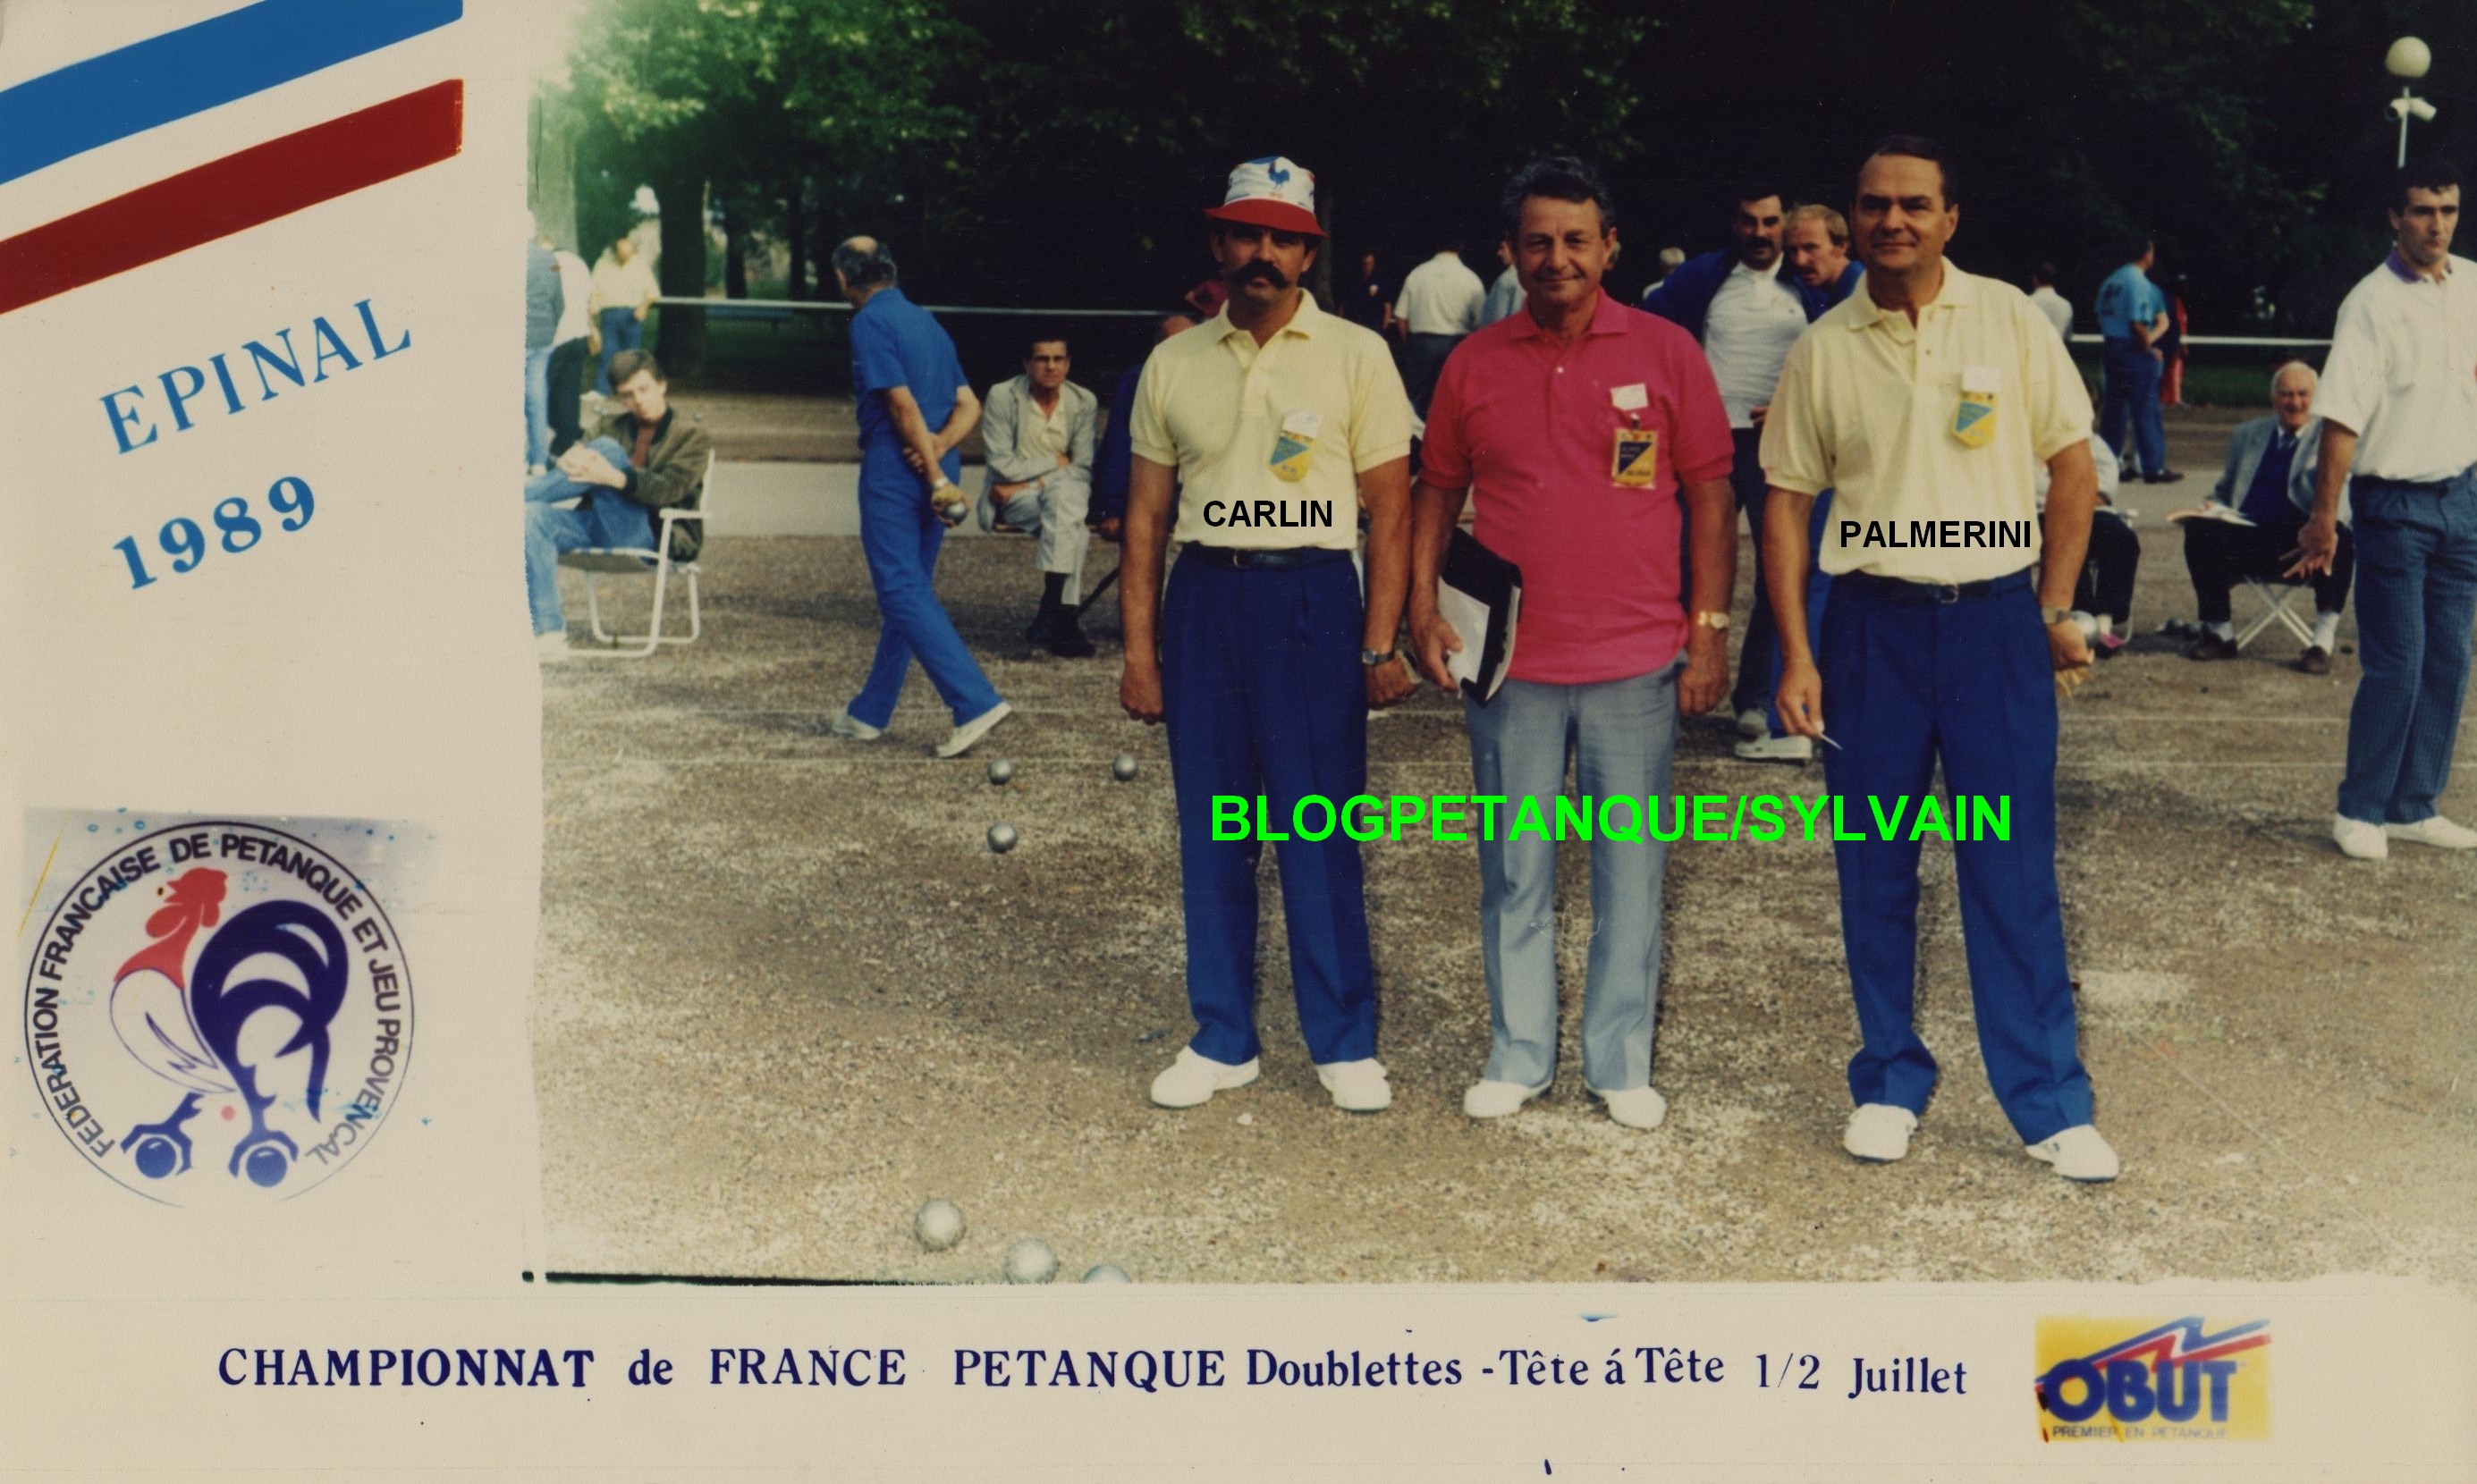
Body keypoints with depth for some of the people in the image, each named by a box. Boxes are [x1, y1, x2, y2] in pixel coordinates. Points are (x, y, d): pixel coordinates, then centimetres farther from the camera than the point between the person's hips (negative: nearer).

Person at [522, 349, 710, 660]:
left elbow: (670, 489, -10)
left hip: (647, 535, -5)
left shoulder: (690, 436, 9)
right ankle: (549, 634, -29)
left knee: (607, 448, -24)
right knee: (533, 516, -27)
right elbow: (574, 454, 7)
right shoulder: (610, 426, 25)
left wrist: (616, 478, -27)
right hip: (596, 527, 5)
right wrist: (571, 459, -20)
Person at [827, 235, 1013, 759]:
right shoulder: (927, 321, 18)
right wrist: (938, 447, -4)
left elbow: (903, 405, -16)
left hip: (894, 469, -8)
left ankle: (977, 702, -19)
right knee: (908, 592, 13)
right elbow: (969, 406, 12)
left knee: (903, 593, -8)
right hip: (932, 470, 9)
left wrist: (936, 477, -15)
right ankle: (869, 713, 23)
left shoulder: (870, 321, -8)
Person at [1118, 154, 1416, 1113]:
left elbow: (1390, 511, 0)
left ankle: (1345, 1044, 13)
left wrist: (1380, 644, -7)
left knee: (1321, 834, 0)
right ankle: (1221, 1041, 19)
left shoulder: (1356, 355, 1)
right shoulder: (1173, 365, 9)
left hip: (1313, 600, -3)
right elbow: (1145, 517, 10)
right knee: (1210, 834, 8)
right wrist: (1138, 650, 4)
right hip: (1204, 601, 3)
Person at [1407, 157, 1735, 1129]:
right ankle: (1517, 1055, 22)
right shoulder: (1474, 364, 5)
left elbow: (1710, 493, 2)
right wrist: (1423, 608, 0)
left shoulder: (1665, 352, 1)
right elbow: (1438, 488, 12)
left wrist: (1711, 628, -2)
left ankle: (1620, 1060, 19)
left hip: (1637, 661, -1)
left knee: (1631, 867, 6)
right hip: (1510, 663, 1)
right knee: (1514, 869, 9)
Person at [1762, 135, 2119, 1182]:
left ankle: (2049, 1103, 11)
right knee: (1875, 869, 8)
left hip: (1997, 619, -1)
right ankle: (1890, 1082, 22)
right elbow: (1787, 503, 5)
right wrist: (1795, 654, -2)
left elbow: (2073, 471, 6)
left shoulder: (2011, 321, 0)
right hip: (1872, 625, 1)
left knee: (2014, 869, 1)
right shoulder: (1823, 349, 2)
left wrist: (2056, 611, 3)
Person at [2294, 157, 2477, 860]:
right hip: (2396, 505, -6)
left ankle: (2413, 807, 19)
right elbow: (2342, 420, -17)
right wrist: (2324, 518, -19)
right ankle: (2359, 810, 10)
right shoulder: (2372, 303, -14)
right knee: (2396, 666, -5)